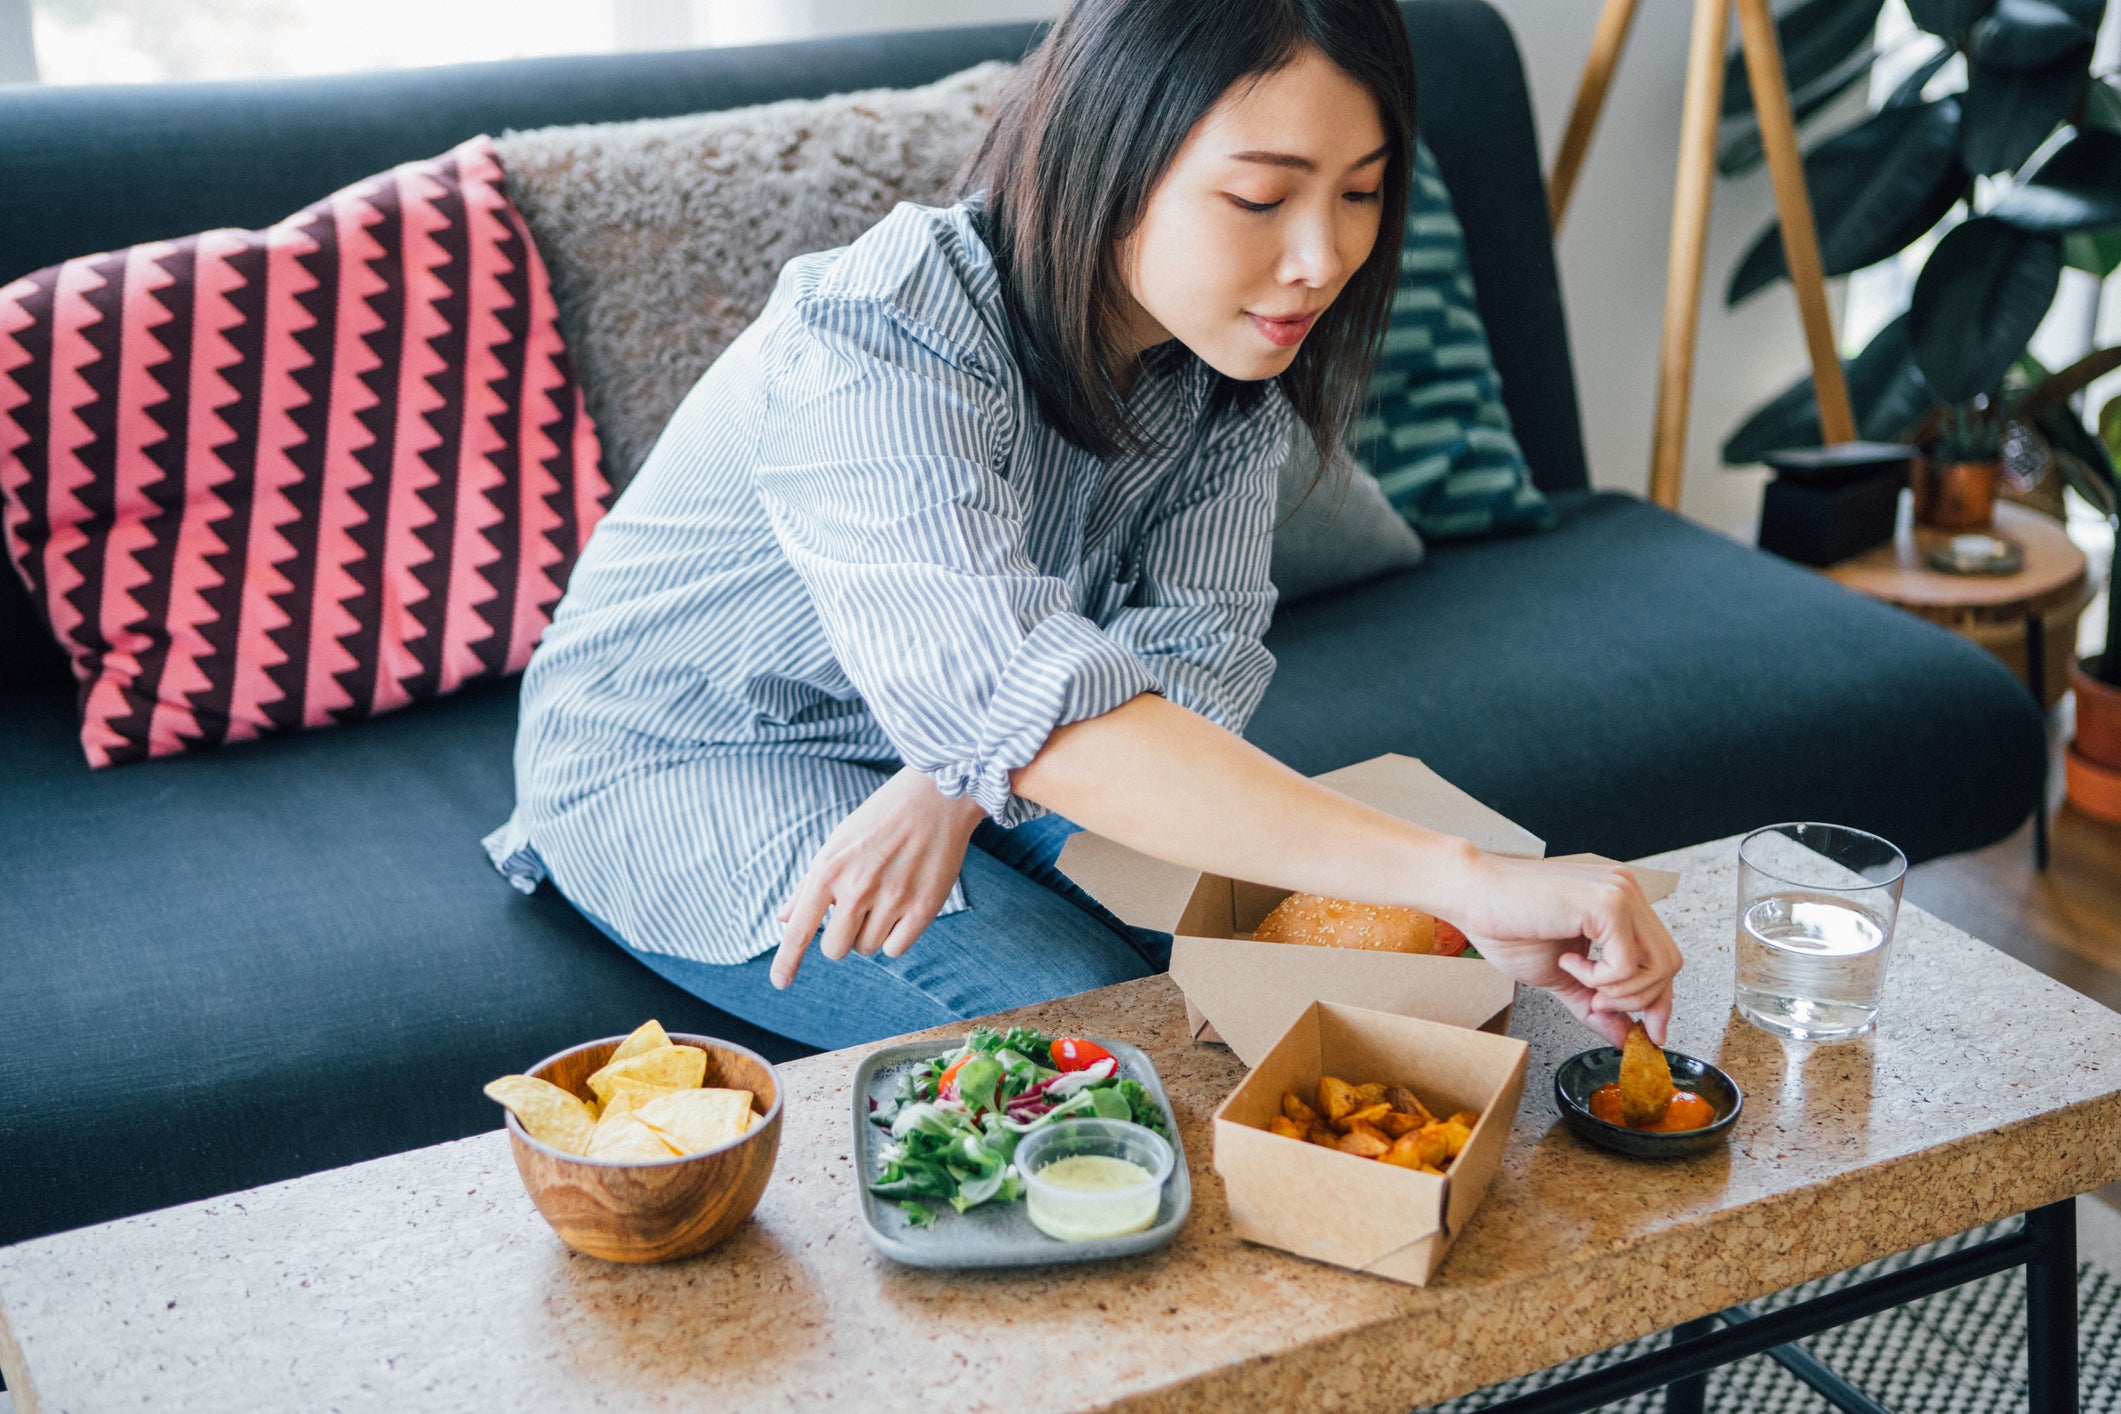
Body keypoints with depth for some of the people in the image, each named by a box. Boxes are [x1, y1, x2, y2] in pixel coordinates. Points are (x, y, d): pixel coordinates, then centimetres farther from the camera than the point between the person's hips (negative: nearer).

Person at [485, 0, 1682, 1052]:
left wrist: (958, 785, -35)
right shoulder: (882, 336, -36)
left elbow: (1197, 648, -15)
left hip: (944, 749, 6)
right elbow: (1019, 701, -50)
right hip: (687, 765, -6)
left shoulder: (1230, 346, -12)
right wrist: (1458, 880, -58)